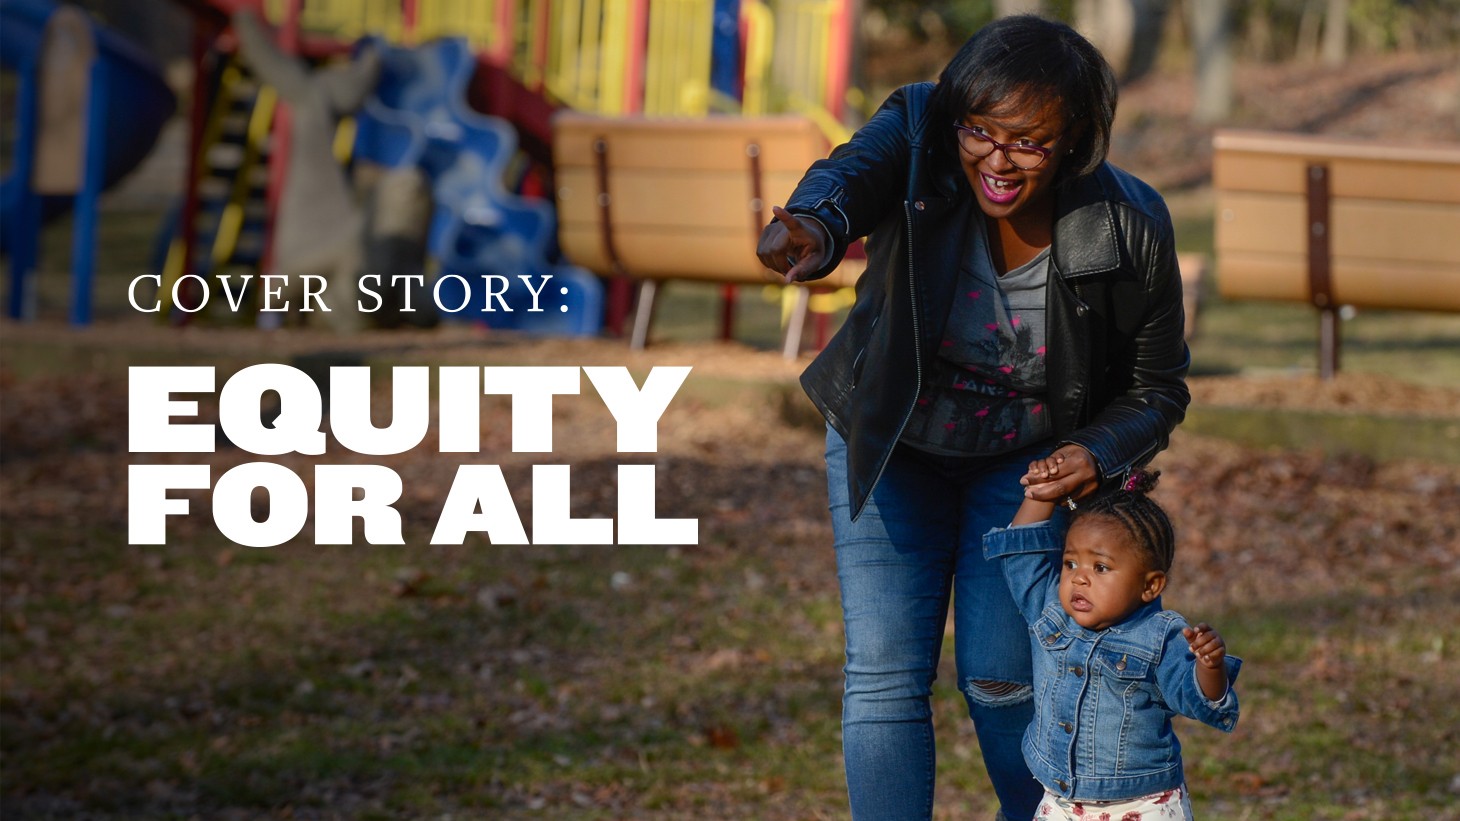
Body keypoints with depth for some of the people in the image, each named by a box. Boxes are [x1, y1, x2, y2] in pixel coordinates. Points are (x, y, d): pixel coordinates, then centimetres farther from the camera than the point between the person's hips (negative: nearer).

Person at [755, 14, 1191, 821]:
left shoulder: (1129, 230, -23)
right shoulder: (917, 134, -25)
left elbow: (1157, 387, -8)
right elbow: (851, 173, -49)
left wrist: (1099, 454, -29)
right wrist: (815, 226, -73)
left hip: (1027, 459, 0)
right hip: (894, 443, 1)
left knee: (1000, 680, -2)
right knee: (885, 674, -5)